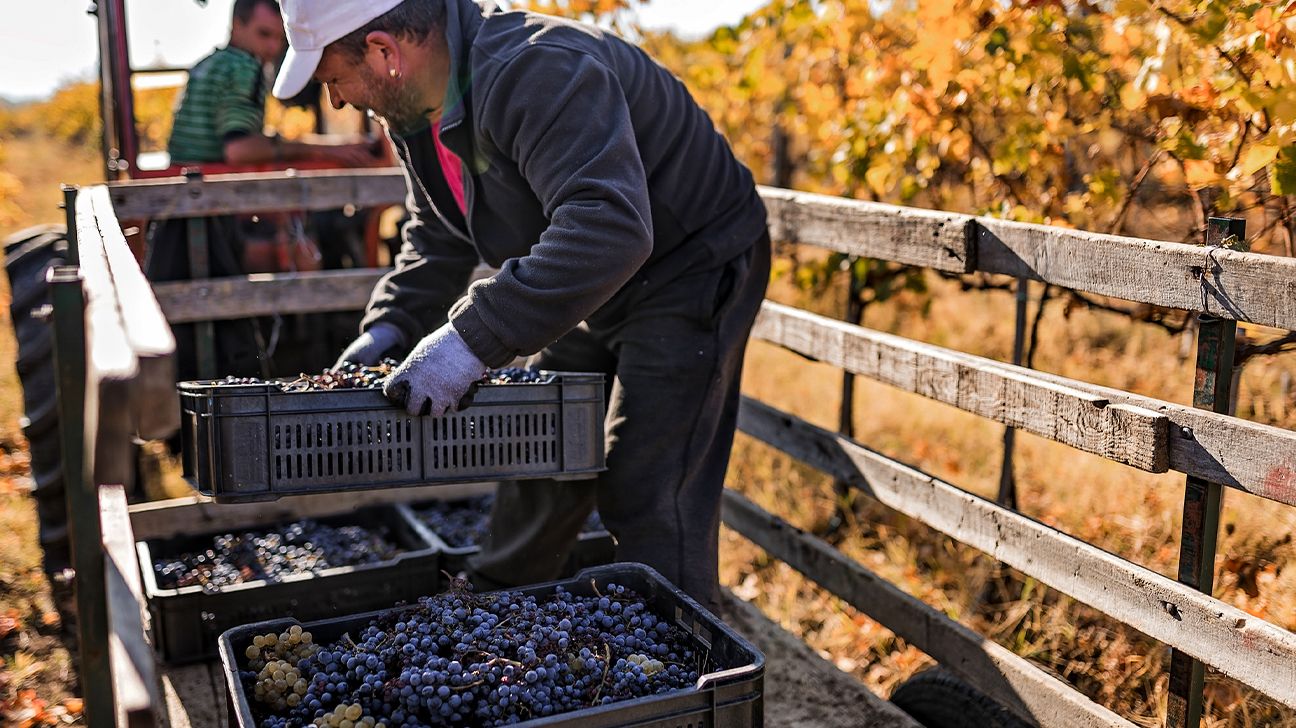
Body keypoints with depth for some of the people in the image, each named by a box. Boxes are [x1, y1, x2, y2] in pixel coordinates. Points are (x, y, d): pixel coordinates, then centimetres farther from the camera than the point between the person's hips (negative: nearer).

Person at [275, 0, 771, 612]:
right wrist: (388, 327, -1)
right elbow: (438, 235, 13)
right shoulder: (413, 109, 0)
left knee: (646, 496, -12)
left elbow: (610, 229, -43)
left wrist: (474, 336, -44)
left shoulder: (537, 73, -32)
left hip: (691, 271, -9)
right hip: (594, 288, 9)